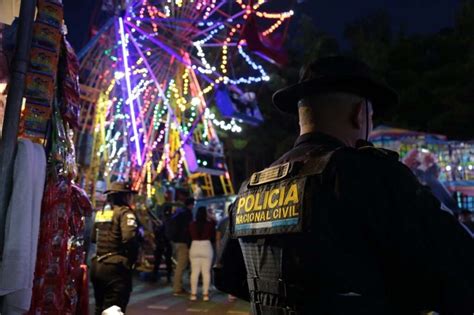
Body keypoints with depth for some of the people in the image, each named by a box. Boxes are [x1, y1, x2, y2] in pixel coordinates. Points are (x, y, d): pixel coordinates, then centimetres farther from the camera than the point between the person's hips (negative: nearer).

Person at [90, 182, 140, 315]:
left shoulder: (100, 213, 14)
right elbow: (129, 238, -25)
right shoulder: (125, 212, -11)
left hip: (97, 265, 8)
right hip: (116, 267, -8)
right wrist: (132, 259, -10)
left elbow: (93, 238, 21)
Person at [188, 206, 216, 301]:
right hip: (207, 248, -2)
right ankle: (205, 294, 2)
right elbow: (213, 237, 1)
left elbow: (190, 236, 6)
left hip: (194, 247, 2)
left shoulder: (192, 224, -3)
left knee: (194, 272, 7)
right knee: (206, 272, 2)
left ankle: (193, 294, 9)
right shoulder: (210, 224, -8)